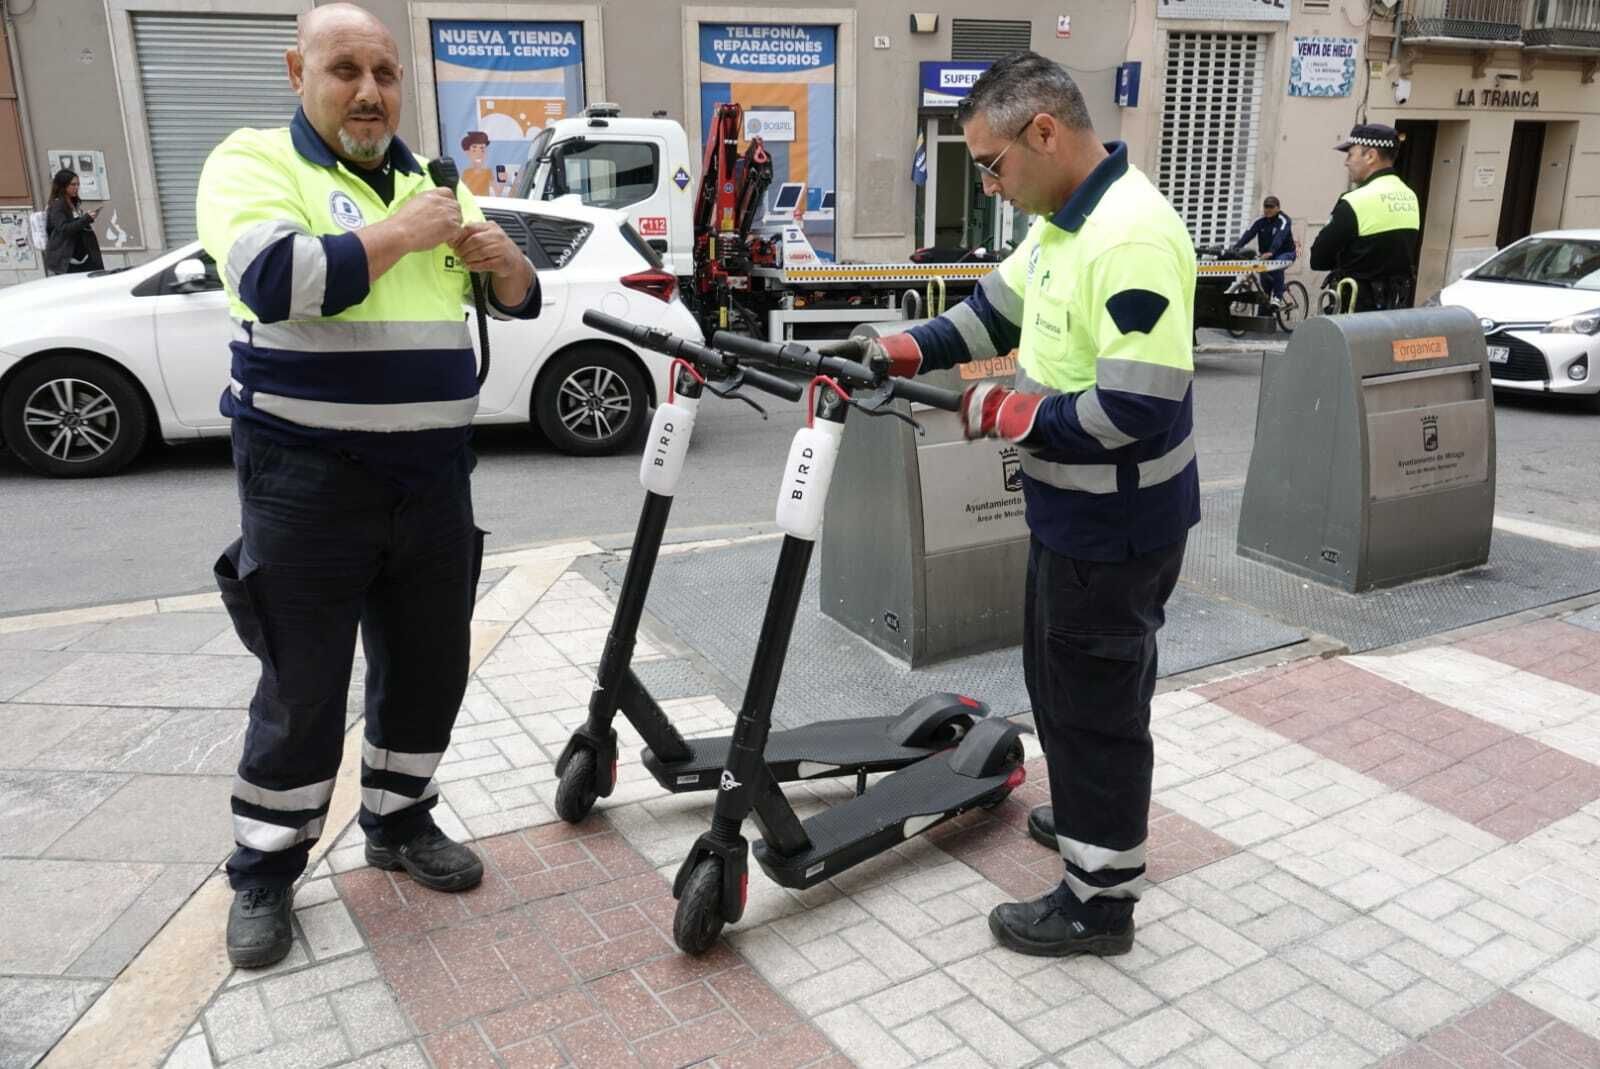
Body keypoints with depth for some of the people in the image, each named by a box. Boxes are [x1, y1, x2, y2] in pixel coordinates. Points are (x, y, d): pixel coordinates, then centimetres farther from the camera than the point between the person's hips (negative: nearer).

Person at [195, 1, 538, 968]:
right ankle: (265, 870, 22)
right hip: (307, 483, -5)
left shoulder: (432, 183, 15)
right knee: (304, 688, 3)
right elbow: (275, 280, -22)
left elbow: (522, 302, 14)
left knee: (429, 665, 14)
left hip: (434, 479, 6)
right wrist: (400, 233, -16)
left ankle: (400, 821, 34)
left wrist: (500, 254, -8)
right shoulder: (255, 162, -3)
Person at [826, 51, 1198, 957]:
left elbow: (1138, 413, -31)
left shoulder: (1132, 238, -27)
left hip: (1116, 526, -10)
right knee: (1068, 680, 24)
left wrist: (1001, 414, -21)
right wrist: (905, 350, 4)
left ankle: (1102, 899, 22)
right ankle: (1093, 818, 46)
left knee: (1095, 700, 4)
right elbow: (1000, 307, 17)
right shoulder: (1065, 217, 5)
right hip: (1077, 511, 10)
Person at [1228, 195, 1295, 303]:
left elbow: (1279, 237, -33)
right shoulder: (1260, 221, -2)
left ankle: (1278, 297, -23)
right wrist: (1235, 247, -33)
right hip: (1265, 255, 6)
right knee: (1264, 275, -6)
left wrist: (1270, 252, -51)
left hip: (1285, 253, -5)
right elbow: (1248, 234, -16)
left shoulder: (1284, 220, -16)